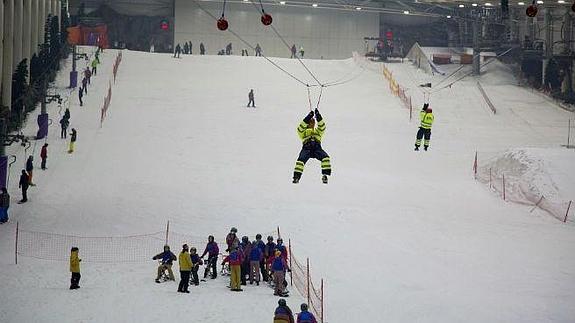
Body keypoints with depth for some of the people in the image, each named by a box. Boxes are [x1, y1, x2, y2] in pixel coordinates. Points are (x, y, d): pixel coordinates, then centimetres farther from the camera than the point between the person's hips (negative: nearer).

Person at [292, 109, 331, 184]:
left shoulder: (318, 131, 33)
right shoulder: (303, 132, 26)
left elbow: (322, 126, 14)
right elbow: (301, 128, 4)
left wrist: (318, 116, 2)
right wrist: (309, 117, -3)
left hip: (317, 148, 2)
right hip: (307, 148, -2)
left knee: (325, 157, -28)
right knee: (301, 160, -30)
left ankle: (325, 175, -27)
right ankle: (296, 177, -27)